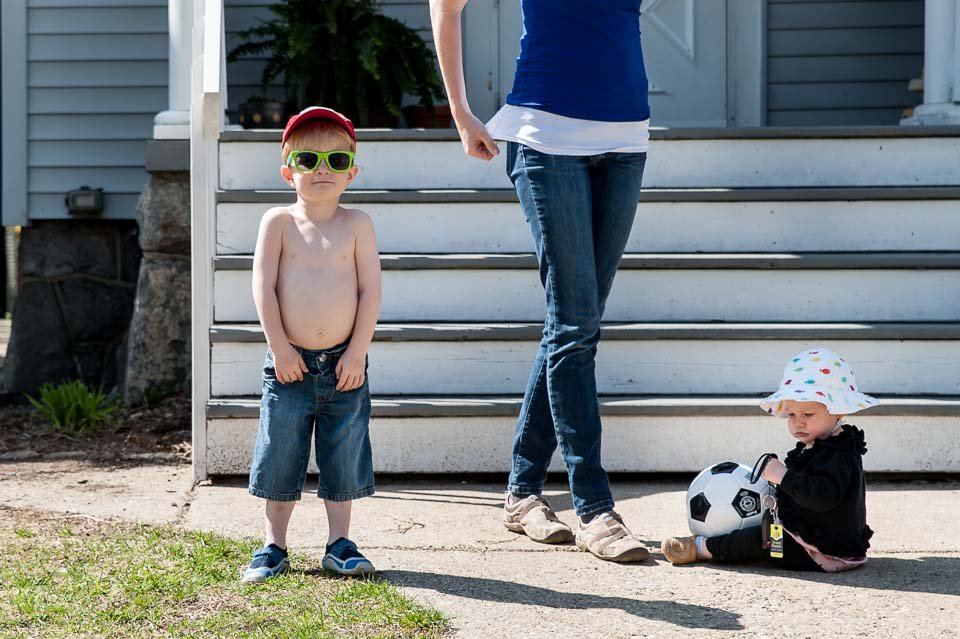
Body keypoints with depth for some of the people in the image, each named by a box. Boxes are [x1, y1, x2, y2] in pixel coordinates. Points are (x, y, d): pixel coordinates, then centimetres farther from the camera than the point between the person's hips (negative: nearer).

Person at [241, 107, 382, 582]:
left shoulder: (357, 225, 1)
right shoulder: (279, 222, -1)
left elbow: (370, 291, -2)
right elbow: (263, 287, -4)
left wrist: (357, 352, -8)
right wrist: (279, 346, -11)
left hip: (343, 364, 1)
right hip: (289, 363, 0)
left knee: (343, 457, 7)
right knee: (280, 454, 5)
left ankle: (340, 543, 18)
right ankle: (274, 545, 16)